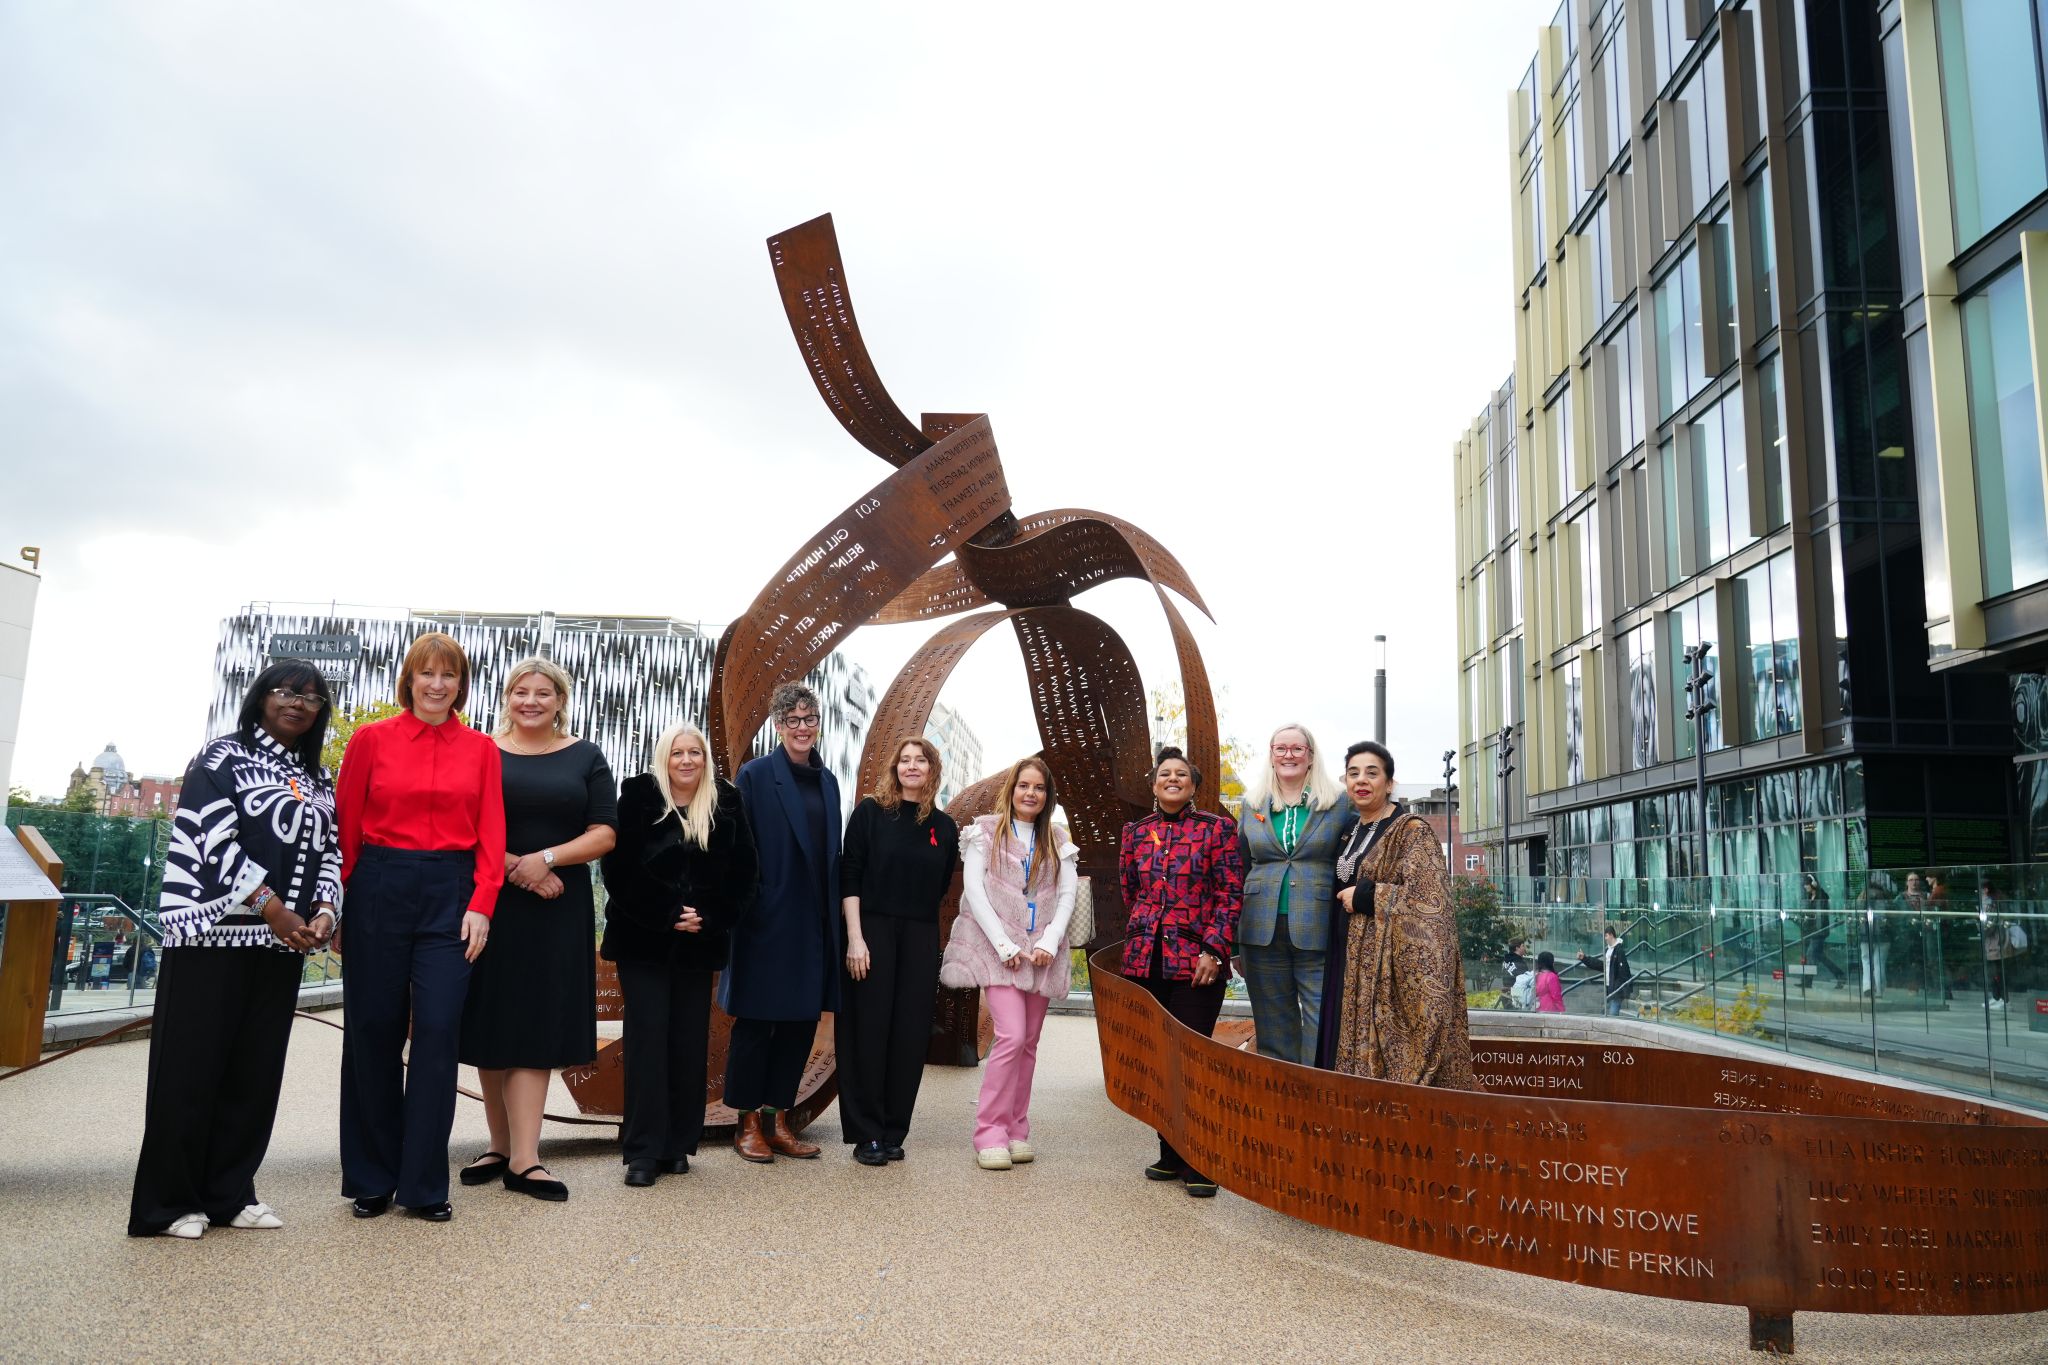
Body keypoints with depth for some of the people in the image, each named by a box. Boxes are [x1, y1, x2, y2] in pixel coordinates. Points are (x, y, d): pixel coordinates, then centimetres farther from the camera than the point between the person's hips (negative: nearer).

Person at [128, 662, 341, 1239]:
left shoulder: (318, 780, 17)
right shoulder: (223, 757, 0)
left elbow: (330, 851, 12)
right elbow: (216, 836, -11)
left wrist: (324, 911, -6)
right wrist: (271, 906, -16)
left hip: (282, 942, 6)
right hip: (215, 933, -5)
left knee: (256, 1067, 7)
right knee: (193, 1063, -2)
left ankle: (229, 1192, 15)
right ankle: (168, 1202, 7)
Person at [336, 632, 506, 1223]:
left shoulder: (481, 749, 7)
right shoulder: (371, 740, 5)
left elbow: (491, 835, 5)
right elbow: (345, 825, 4)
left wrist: (480, 905, -5)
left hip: (450, 894, 0)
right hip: (378, 890, 0)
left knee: (437, 1031, -4)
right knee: (373, 1033, 6)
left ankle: (424, 1185, 7)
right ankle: (372, 1180, 21)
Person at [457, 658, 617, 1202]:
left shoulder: (585, 758, 7)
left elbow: (604, 834, 0)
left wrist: (545, 859, -14)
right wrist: (511, 865, -14)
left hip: (558, 910, 0)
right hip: (492, 905, 1)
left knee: (536, 1026, -2)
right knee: (491, 1022, 4)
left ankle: (523, 1158, -1)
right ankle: (502, 1146, 17)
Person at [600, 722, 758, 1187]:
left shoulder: (728, 804, 5)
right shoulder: (639, 796, -2)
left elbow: (742, 874, 4)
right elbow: (620, 869, -8)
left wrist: (708, 919, -9)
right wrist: (667, 916, -13)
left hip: (700, 943, 2)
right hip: (643, 939, -2)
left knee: (690, 1043, 5)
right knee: (648, 1039, -4)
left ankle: (678, 1144, 15)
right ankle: (643, 1152, 1)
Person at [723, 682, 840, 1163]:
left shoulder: (827, 780, 12)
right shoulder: (756, 775, -5)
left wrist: (835, 918, 10)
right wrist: (743, 907, -12)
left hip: (815, 924, 6)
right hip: (769, 920, -6)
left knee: (802, 1020, 10)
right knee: (756, 1021, 5)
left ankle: (777, 1118, 21)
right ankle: (748, 1123, 17)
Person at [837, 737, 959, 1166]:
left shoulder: (944, 827, 9)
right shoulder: (870, 812, 0)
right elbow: (849, 876, -5)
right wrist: (855, 938, -13)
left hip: (921, 939, 3)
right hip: (872, 930, -3)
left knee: (909, 1037, 4)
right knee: (869, 1031, 0)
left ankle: (893, 1133, 15)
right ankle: (866, 1134, 9)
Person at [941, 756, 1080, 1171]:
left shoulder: (1058, 840, 13)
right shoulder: (986, 830, 3)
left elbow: (1067, 896, 7)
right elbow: (973, 889, -5)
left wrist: (1049, 943, -9)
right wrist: (1005, 945, -13)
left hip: (1041, 951, 4)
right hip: (998, 947, -4)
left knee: (1028, 1043, 5)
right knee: (1012, 1036, -16)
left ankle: (1016, 1131, 14)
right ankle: (990, 1133, -7)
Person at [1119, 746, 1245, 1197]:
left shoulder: (1217, 829, 1)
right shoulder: (1135, 832, 11)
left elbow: (1231, 894, -3)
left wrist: (1213, 948, -10)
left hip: (1197, 960, -4)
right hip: (1145, 959, 4)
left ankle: (1199, 1164, 3)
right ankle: (1171, 1155, 20)